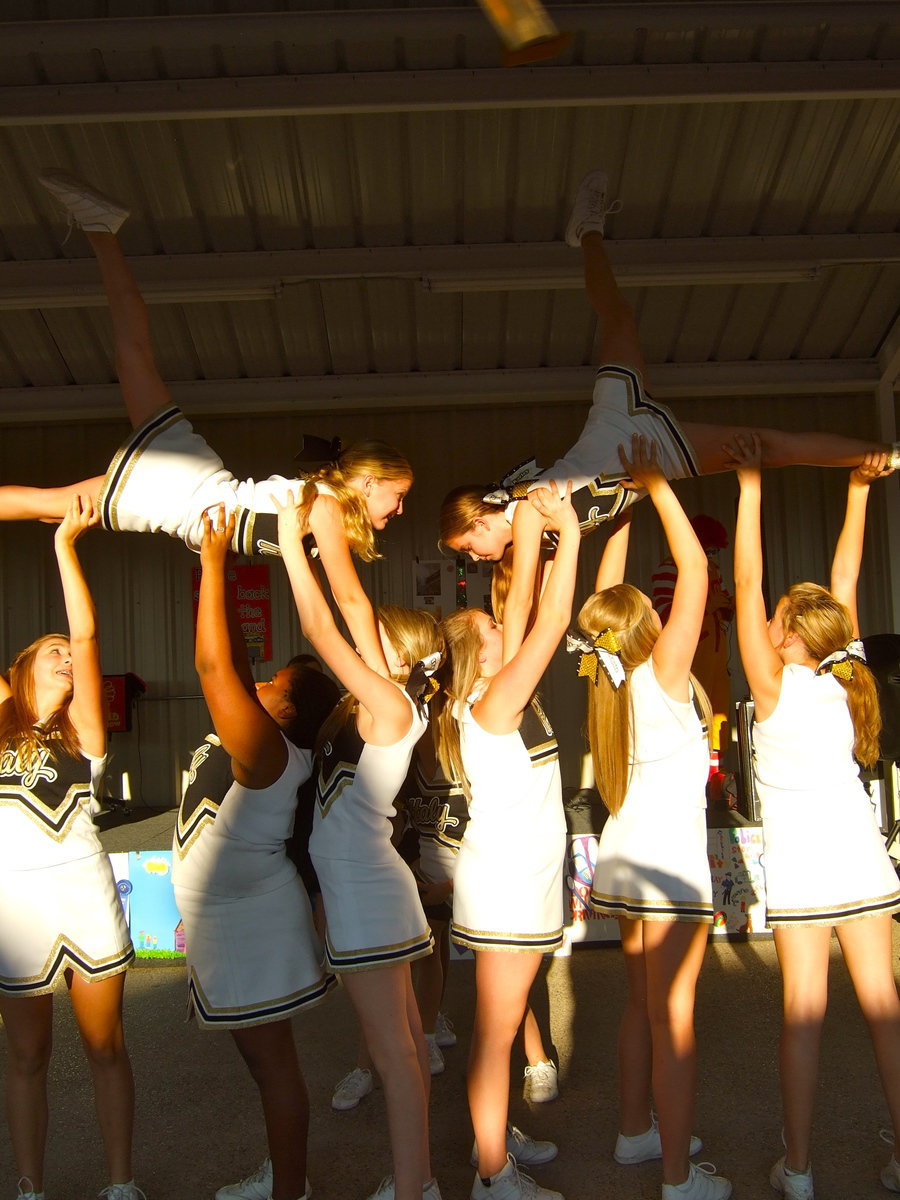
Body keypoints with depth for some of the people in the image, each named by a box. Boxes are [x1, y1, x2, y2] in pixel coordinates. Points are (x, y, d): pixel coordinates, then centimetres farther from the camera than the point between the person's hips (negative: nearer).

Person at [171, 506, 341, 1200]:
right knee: (265, 1059, 21)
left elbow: (215, 666, -33)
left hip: (252, 926, -10)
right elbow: (229, 659, 6)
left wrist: (214, 560, -28)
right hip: (230, 922, 10)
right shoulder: (252, 740, 2)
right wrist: (216, 563, 2)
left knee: (274, 1063, 3)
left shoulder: (270, 751, -24)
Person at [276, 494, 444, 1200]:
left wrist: (292, 542, -12)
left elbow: (322, 630, -19)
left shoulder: (389, 705, -15)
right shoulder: (386, 706, 9)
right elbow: (334, 627, 14)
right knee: (405, 1040, 15)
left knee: (393, 1050, -3)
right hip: (371, 885, 9)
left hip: (364, 891, -9)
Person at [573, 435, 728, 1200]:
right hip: (670, 858, -8)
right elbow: (695, 570, -16)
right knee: (674, 1014, -1)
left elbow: (606, 596, 15)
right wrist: (656, 487, -11)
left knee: (643, 1000, 19)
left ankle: (636, 1131, 32)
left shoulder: (610, 679, 4)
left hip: (623, 854, 8)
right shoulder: (663, 675, -15)